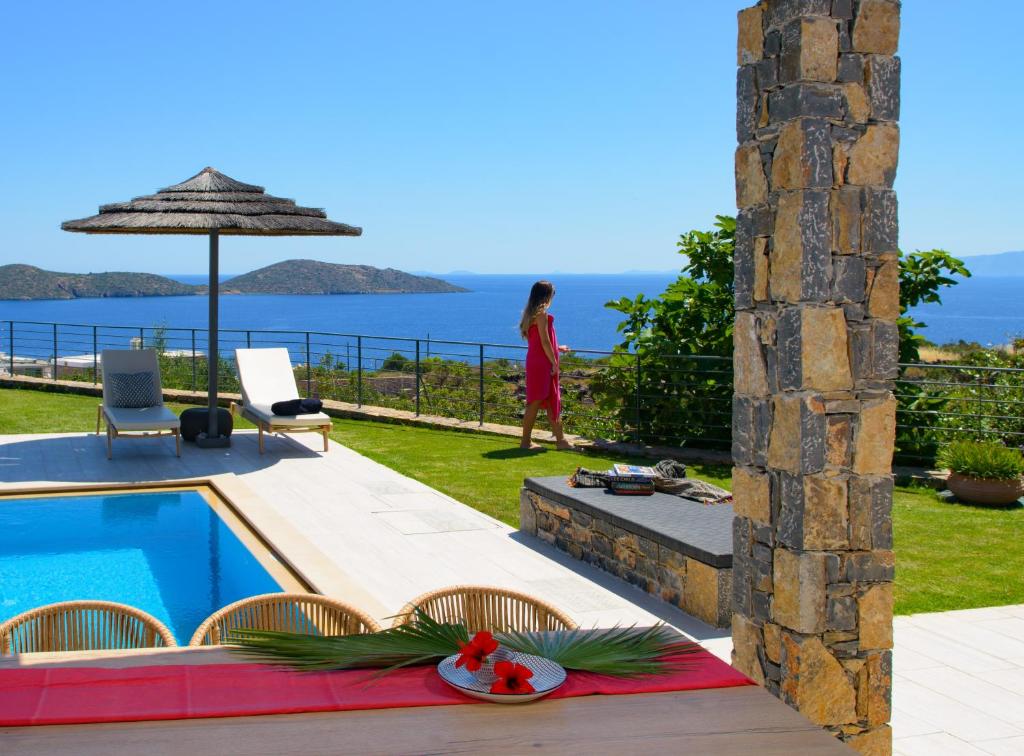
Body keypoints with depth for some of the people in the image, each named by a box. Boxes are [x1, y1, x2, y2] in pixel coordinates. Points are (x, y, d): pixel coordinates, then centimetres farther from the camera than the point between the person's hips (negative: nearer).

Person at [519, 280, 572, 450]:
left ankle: (560, 439, 16)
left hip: (537, 362, 10)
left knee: (553, 402, 12)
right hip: (541, 364, -10)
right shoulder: (541, 313, -14)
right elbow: (544, 342, -17)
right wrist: (554, 363, -13)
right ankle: (526, 441, 1)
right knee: (535, 402, -4)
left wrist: (557, 348, 30)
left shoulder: (531, 313, 15)